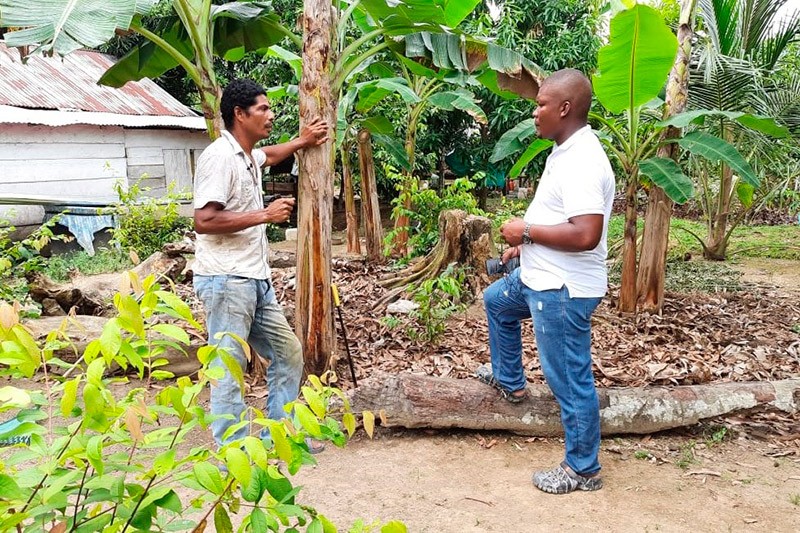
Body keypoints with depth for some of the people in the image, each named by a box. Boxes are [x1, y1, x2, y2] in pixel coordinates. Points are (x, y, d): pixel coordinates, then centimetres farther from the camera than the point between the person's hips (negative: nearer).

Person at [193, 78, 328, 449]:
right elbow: (203, 221, -23)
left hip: (256, 281, 10)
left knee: (288, 353, 14)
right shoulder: (220, 157, -14)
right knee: (229, 369, -3)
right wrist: (264, 215, -18)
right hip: (226, 281, -10)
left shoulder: (248, 156, 16)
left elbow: (268, 156, 42)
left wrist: (302, 142, 39)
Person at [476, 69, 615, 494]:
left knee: (570, 379, 1)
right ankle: (509, 381, 48)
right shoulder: (565, 152, 8)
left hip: (563, 289, -11)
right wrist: (524, 245, 18)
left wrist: (526, 230, -23)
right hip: (540, 276, 11)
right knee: (496, 301, 32)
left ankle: (582, 469, 17)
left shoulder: (581, 163, -25)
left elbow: (585, 235, -34)